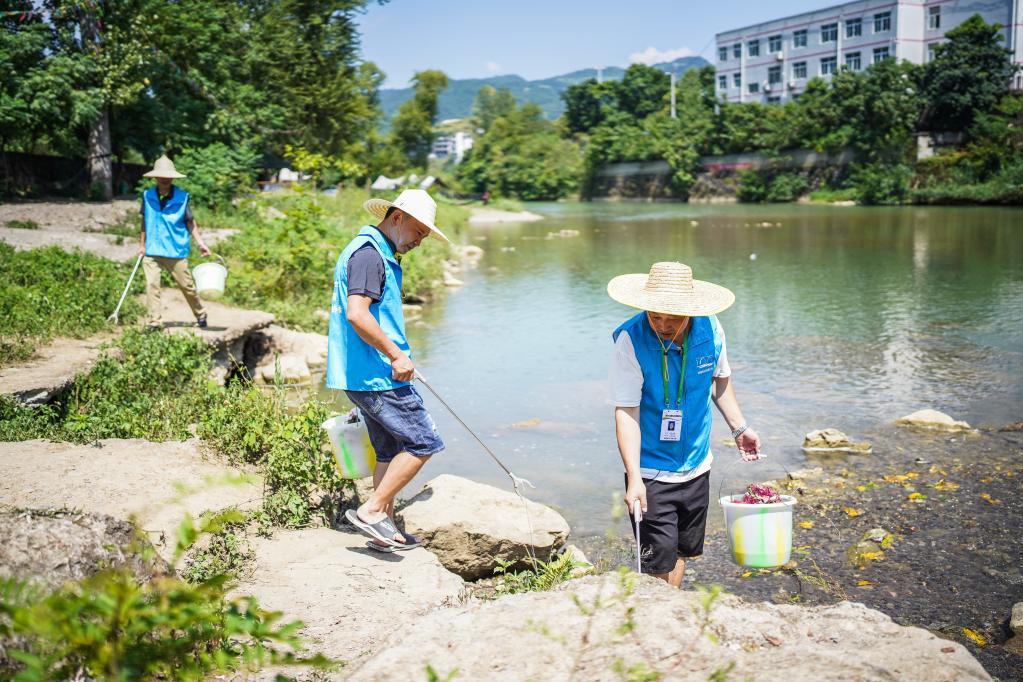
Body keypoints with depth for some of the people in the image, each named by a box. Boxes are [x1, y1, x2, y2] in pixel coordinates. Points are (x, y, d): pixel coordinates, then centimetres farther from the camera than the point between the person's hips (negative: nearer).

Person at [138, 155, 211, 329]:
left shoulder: (181, 197, -4)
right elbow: (145, 220, 12)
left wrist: (200, 242, -3)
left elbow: (190, 221, 4)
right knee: (151, 285, -8)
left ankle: (201, 315, 28)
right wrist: (142, 244, 14)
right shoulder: (148, 196, 2)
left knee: (187, 285, 7)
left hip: (176, 250, -1)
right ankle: (155, 323, -2)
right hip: (152, 250, 2)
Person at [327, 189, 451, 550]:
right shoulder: (368, 253, -15)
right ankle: (371, 510, -2)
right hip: (376, 375, -11)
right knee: (423, 442, -6)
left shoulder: (381, 254, 18)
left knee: (390, 450, 15)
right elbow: (356, 314, -26)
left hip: (368, 375, 11)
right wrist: (397, 355, -21)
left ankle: (385, 530, 21)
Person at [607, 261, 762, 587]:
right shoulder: (631, 339, -22)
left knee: (681, 551, 19)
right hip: (651, 473, -5)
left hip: (696, 467, 5)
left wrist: (739, 427, 16)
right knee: (659, 563, -5)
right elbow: (626, 411, -24)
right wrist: (633, 477, -31)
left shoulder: (710, 330, -9)